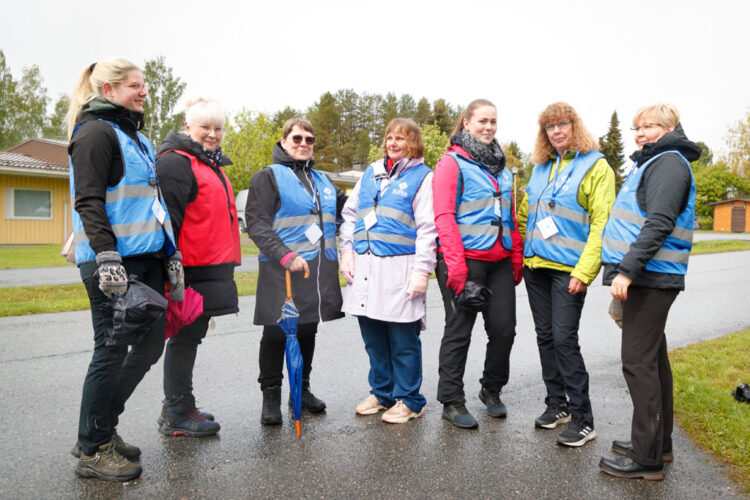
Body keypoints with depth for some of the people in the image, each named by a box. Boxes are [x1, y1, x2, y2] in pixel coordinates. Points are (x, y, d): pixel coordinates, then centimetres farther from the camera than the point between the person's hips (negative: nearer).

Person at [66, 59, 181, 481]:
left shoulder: (137, 137, 22)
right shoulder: (96, 133, -5)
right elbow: (89, 203, -15)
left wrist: (171, 254, 21)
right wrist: (107, 259, -23)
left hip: (146, 257, 9)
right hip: (114, 261, -9)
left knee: (152, 340, 11)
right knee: (112, 349, -2)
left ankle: (102, 427, 26)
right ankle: (93, 450, 14)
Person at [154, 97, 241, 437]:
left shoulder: (212, 164, 22)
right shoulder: (176, 162, -10)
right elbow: (168, 218, -18)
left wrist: (226, 264, 26)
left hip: (213, 268, 10)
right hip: (192, 269, -10)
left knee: (191, 335, 15)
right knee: (186, 337, -2)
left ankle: (178, 408, 28)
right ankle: (176, 415, 10)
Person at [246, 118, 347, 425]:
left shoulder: (322, 180, 18)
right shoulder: (269, 177, -1)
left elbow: (346, 207, 30)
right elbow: (257, 224, -11)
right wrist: (286, 255, -22)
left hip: (320, 270, 6)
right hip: (282, 272, -6)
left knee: (307, 332, 14)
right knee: (276, 333, 1)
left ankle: (302, 389, 29)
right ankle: (271, 396, 16)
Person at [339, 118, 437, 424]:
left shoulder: (422, 177, 2)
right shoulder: (371, 173, 18)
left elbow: (427, 228, -5)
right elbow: (349, 214, 19)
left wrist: (422, 270, -12)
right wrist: (346, 252, 8)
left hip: (399, 268, -5)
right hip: (364, 266, 6)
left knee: (403, 340, 1)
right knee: (373, 338, 13)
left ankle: (408, 400, 17)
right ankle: (381, 393, 30)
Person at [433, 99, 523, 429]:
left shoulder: (501, 167, 18)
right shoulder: (452, 162, -3)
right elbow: (444, 216, -11)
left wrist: (517, 257, 12)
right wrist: (455, 264, -18)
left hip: (499, 261, 6)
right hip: (465, 259, -6)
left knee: (504, 328, 8)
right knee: (459, 331, 1)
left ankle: (492, 390, 29)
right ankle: (452, 402, 14)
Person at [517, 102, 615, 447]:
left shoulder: (596, 166, -4)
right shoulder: (542, 167, 15)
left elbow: (601, 223, -12)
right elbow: (524, 214, 21)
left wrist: (584, 272, -18)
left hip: (567, 269, -6)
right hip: (535, 266, 6)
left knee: (564, 340, -8)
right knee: (545, 337, 11)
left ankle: (582, 419, 5)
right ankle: (556, 404, 25)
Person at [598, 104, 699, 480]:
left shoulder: (669, 163, -9)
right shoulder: (651, 162, 21)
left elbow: (659, 224, -22)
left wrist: (627, 270, -26)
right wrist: (626, 271, 20)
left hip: (651, 278, -10)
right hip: (648, 278, 10)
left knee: (639, 362, -8)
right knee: (653, 358, 15)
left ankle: (647, 457, 1)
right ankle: (659, 442, 27)